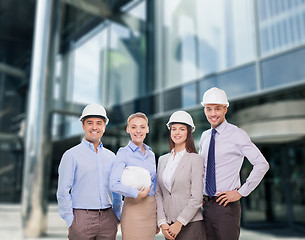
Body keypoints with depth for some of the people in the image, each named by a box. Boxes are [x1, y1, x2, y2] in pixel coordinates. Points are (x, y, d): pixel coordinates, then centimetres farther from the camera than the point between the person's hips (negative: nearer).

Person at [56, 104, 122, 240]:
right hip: (82, 218, -3)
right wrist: (71, 222, -8)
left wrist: (117, 216, 10)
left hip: (108, 218, 4)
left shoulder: (111, 156, 12)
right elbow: (63, 192, -4)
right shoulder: (71, 155, -1)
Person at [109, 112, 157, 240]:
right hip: (133, 209, -5)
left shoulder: (151, 154, 12)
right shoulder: (124, 153, -7)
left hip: (152, 209, 6)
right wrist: (138, 194, -13)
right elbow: (114, 184, -19)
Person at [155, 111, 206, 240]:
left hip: (190, 224, -4)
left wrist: (179, 223, -11)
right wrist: (162, 223, -2)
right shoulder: (162, 160, 9)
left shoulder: (195, 159, -6)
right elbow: (158, 193, 6)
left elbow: (197, 198, -10)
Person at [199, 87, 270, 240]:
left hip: (226, 206, -6)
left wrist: (240, 193, -14)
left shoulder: (236, 134, -10)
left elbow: (262, 165, -15)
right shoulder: (204, 137, 9)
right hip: (206, 205, 6)